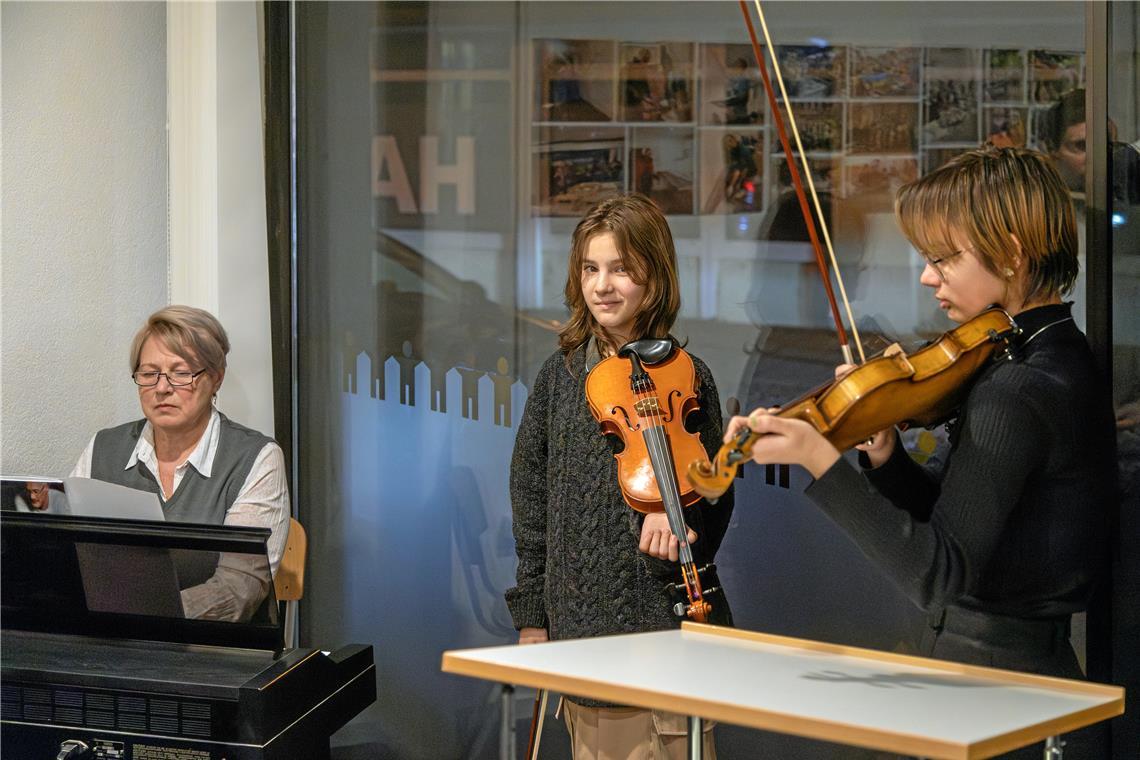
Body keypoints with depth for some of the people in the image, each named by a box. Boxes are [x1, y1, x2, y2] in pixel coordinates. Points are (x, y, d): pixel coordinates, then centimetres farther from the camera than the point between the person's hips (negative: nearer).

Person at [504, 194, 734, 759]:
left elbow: (714, 497, -3)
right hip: (579, 617, 3)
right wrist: (531, 614, 7)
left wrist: (678, 516, -26)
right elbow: (531, 496, 9)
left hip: (663, 615, -3)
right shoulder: (560, 375, 5)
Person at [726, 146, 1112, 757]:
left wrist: (820, 460, -28)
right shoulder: (1065, 363, 9)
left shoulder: (1016, 394, -21)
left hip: (991, 685, -9)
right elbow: (958, 523, 13)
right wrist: (884, 454, -3)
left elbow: (939, 578, -25)